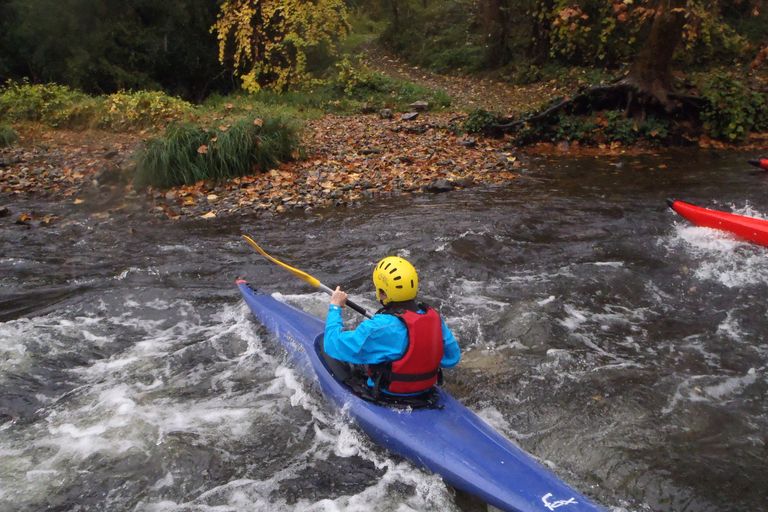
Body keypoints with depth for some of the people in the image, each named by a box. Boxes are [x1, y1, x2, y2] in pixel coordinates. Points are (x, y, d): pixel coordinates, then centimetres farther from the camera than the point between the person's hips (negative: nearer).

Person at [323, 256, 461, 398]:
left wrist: (335, 307, -10)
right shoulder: (434, 317, -13)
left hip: (388, 395, -6)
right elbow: (452, 358, -1)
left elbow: (333, 345, -23)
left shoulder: (380, 327, -30)